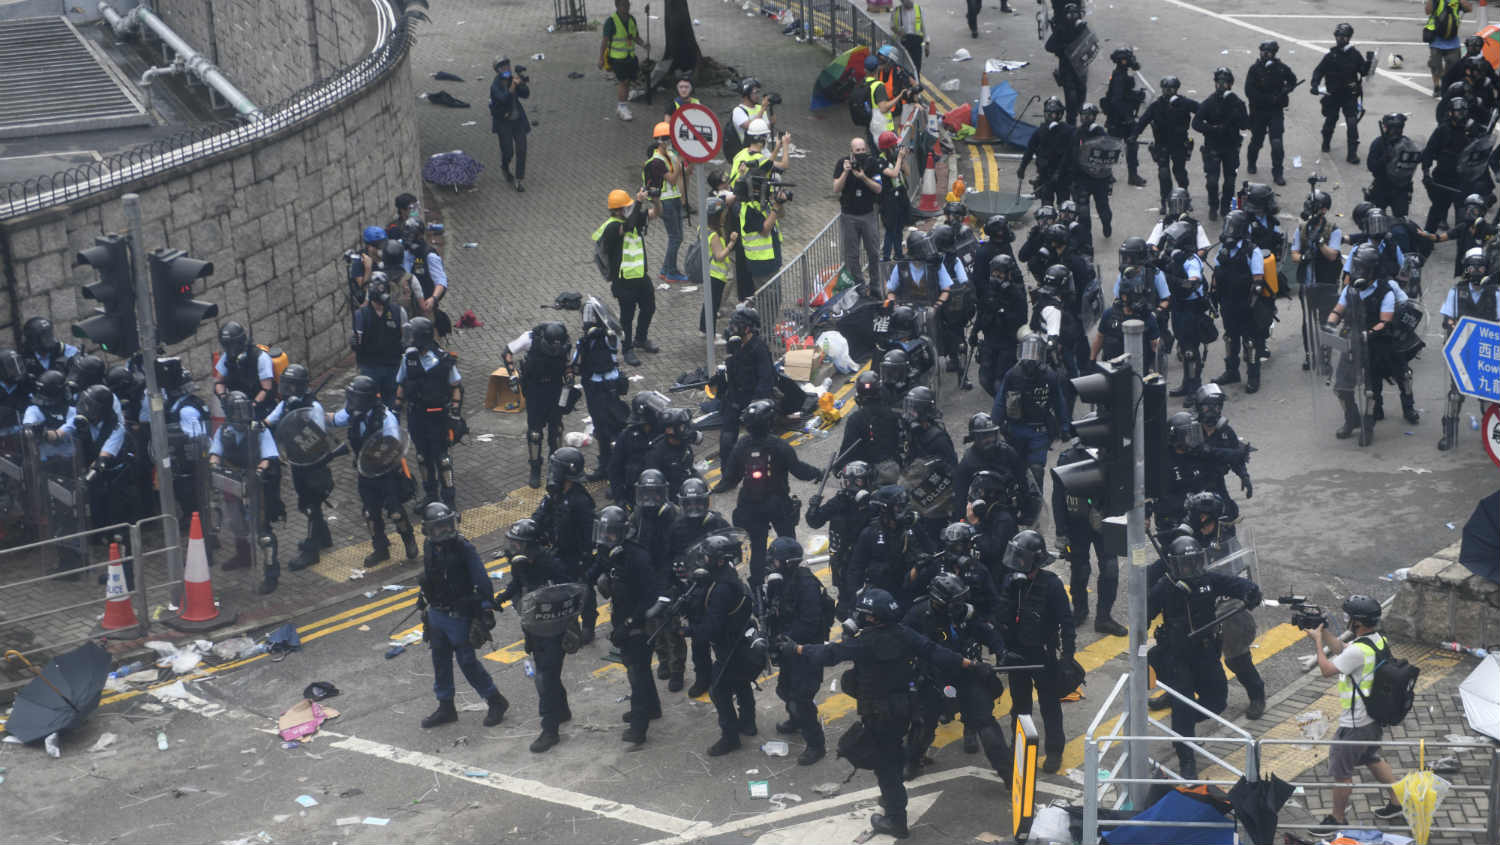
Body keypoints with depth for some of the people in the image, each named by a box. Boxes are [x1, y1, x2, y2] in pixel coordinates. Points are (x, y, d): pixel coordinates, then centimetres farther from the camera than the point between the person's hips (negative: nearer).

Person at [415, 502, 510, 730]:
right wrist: (423, 604, 22)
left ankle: (495, 702, 12)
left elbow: (482, 581, -17)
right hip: (436, 615, 7)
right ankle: (445, 707, 26)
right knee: (440, 661, 13)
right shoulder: (431, 549, 3)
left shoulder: (464, 548, -17)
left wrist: (487, 609, -19)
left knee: (467, 661, -2)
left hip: (459, 617, -7)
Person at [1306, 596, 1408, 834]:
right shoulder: (1379, 640, -1)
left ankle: (1338, 819, 21)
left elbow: (1327, 669, -18)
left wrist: (1317, 640, -8)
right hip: (1375, 717, 9)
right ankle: (1398, 803, 36)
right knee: (1372, 759, 29)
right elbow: (1340, 649, 13)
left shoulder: (1359, 651, -30)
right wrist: (1323, 631, 7)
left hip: (1355, 725, -9)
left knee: (1341, 771, 8)